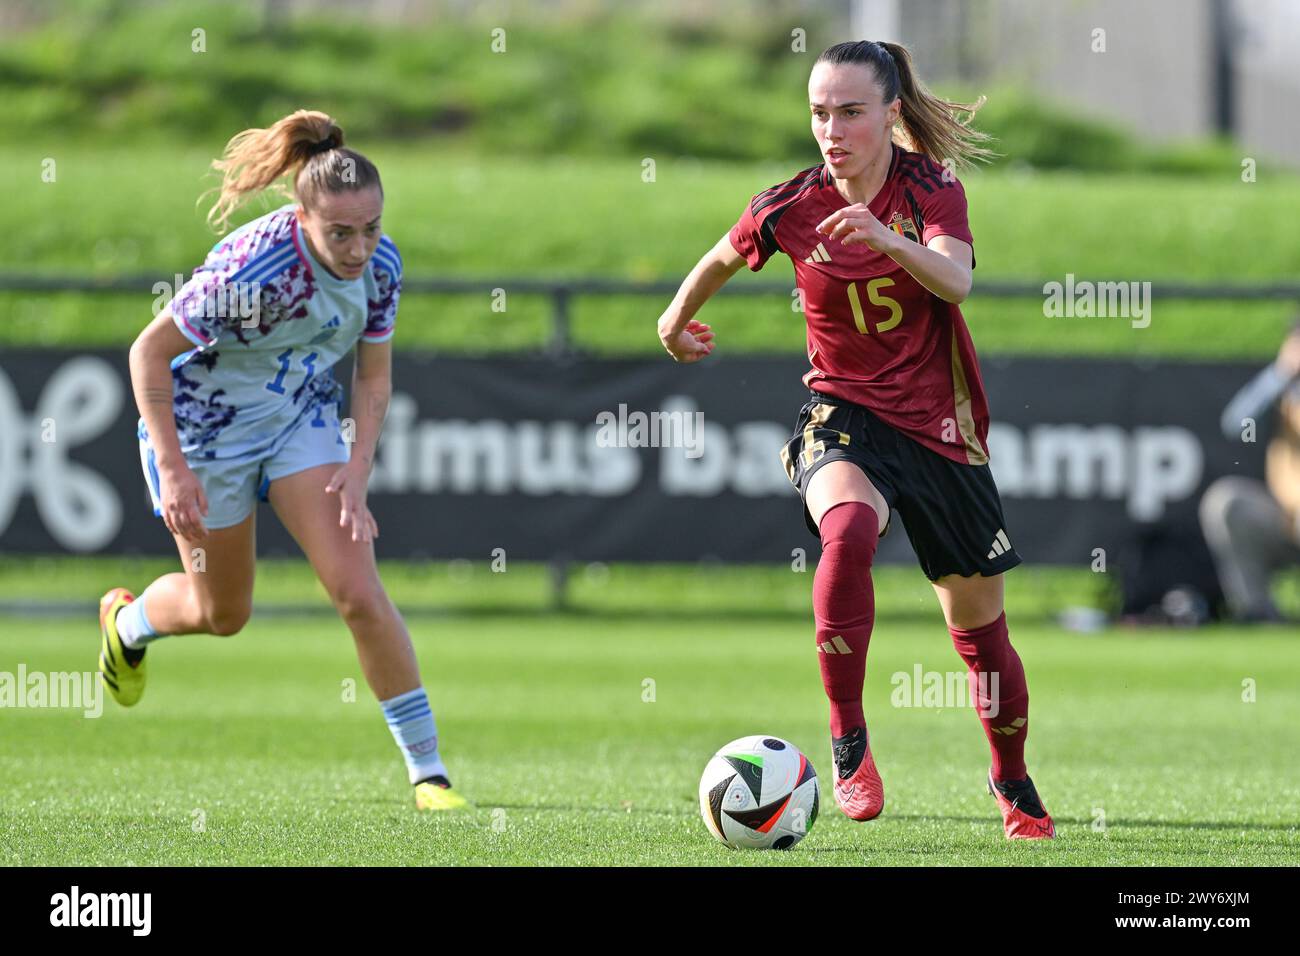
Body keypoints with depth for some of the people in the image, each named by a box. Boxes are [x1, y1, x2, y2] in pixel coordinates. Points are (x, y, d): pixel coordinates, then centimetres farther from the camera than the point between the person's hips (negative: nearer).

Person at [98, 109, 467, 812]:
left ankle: (429, 772, -5)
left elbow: (373, 376, -2)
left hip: (304, 417, 4)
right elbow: (148, 351, -24)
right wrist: (173, 469, -26)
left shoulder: (380, 264, -17)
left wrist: (357, 470, -14)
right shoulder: (252, 270, -35)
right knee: (223, 614, 14)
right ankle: (127, 619, 51)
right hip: (205, 428, -4)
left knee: (358, 591, -12)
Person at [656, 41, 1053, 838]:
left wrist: (893, 241, -48)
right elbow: (721, 260, 16)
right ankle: (848, 741, -28)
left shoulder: (931, 186, -9)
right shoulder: (792, 209, -6)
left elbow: (956, 280, -29)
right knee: (849, 532, -36)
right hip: (844, 415, -1)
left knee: (980, 628, 9)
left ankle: (1014, 784, 34)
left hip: (940, 426, 1)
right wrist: (678, 319, 29)